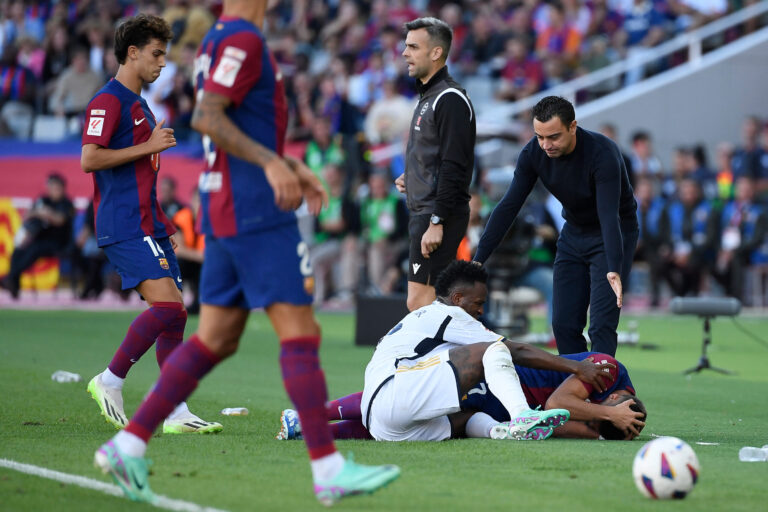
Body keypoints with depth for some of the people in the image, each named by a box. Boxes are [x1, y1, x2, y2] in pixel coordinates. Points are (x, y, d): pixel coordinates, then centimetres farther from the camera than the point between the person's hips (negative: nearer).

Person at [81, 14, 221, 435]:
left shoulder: (138, 104, 22)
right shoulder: (108, 100, -8)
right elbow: (90, 159, -19)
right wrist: (148, 147, -14)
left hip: (147, 226, 10)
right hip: (124, 226, -10)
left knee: (173, 313, 3)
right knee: (167, 306, -19)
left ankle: (177, 413, 2)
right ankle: (110, 382, -6)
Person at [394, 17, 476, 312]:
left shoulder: (450, 99, -14)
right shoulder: (428, 97, 18)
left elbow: (454, 166, -20)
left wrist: (437, 222, -24)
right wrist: (411, 180, 9)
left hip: (439, 216, -10)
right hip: (423, 213, 10)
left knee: (419, 303, -13)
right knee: (422, 306, 11)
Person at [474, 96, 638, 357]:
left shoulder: (603, 154, -31)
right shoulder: (533, 153, -15)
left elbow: (609, 216, -39)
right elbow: (508, 206, -12)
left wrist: (614, 270, -50)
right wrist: (478, 260, -17)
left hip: (612, 235, -6)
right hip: (573, 233, 6)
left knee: (601, 324, -16)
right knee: (564, 325, 0)